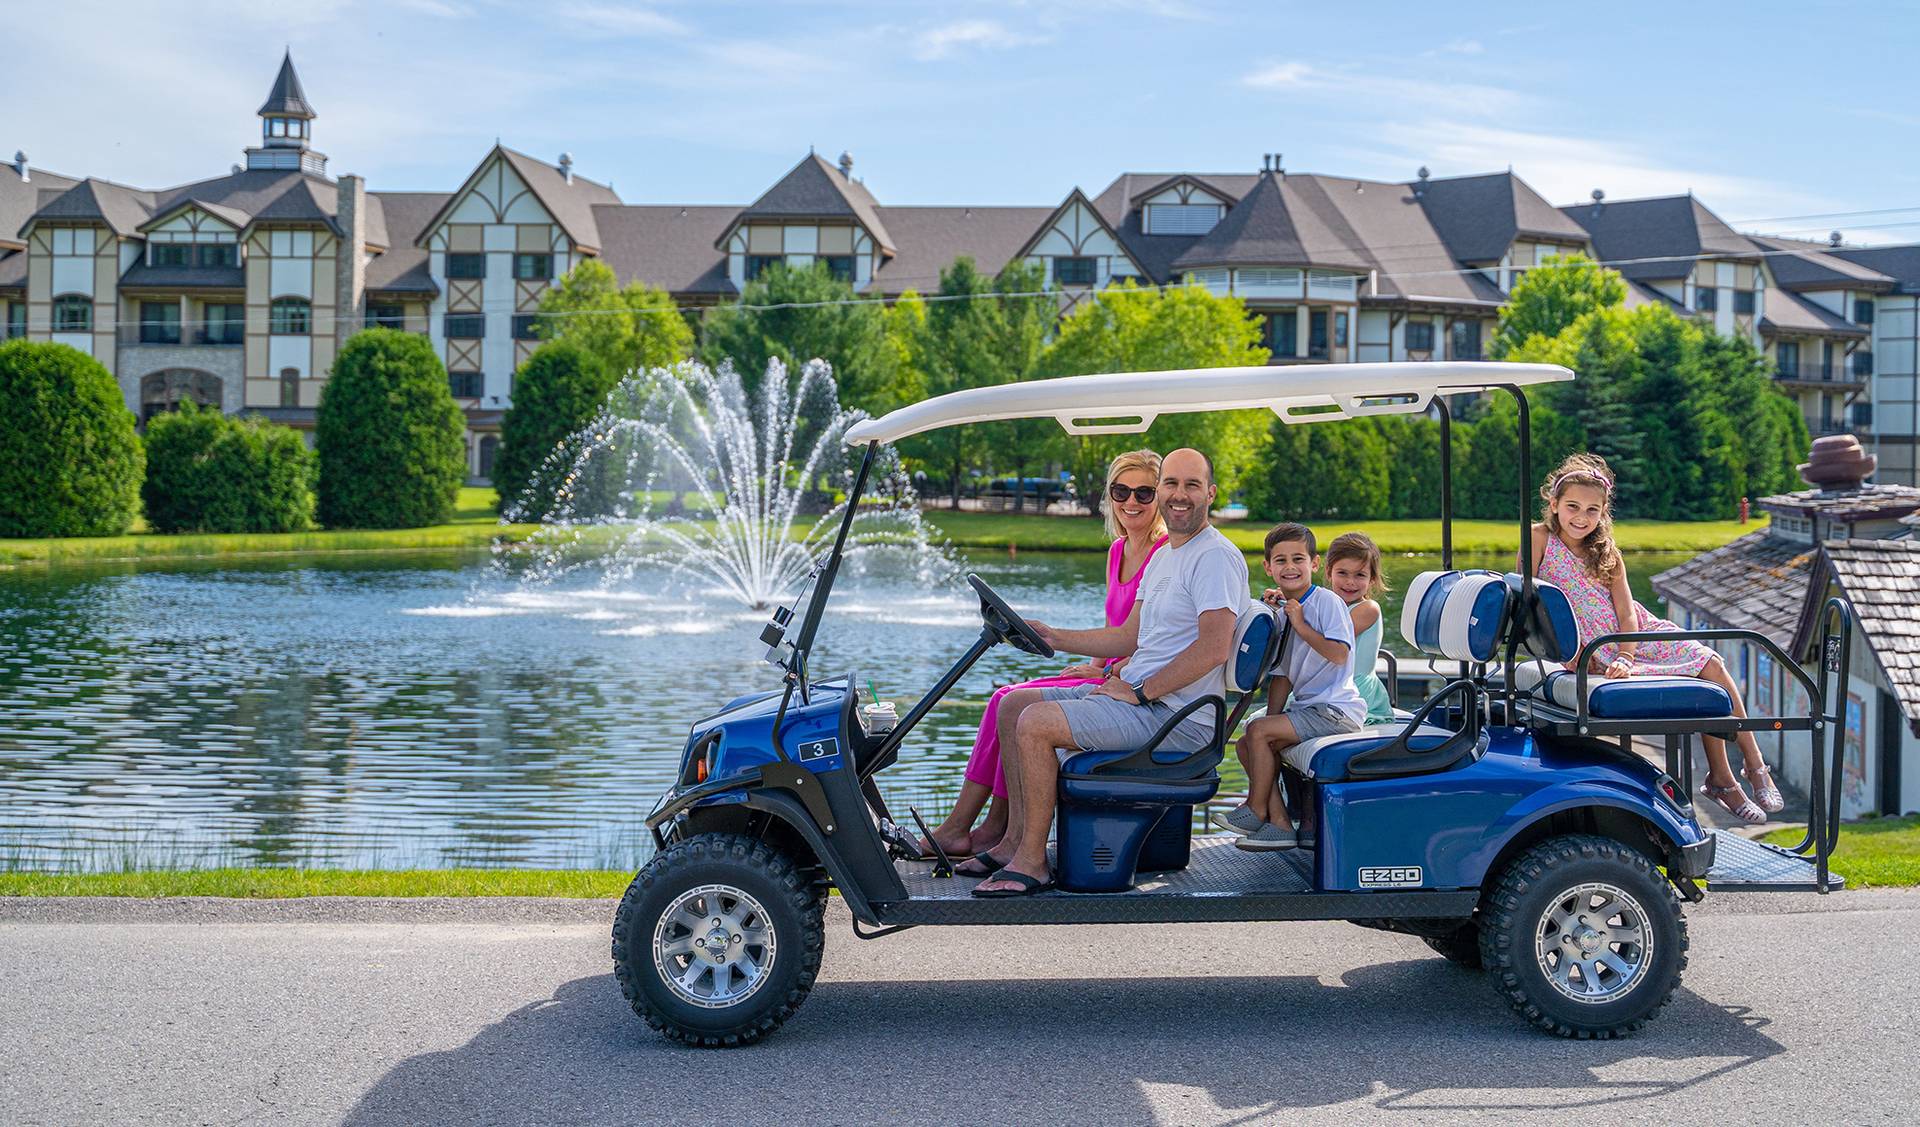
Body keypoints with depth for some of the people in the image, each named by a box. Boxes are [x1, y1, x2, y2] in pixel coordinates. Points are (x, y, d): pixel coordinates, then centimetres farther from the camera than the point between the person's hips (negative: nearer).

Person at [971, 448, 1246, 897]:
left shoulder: (1216, 556, -13)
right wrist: (1054, 637, 12)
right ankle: (1015, 842, 8)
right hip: (1139, 697, 10)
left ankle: (1032, 862, -14)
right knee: (1012, 705, 10)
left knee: (1035, 723, -23)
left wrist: (1140, 691, -20)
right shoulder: (1162, 557, 19)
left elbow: (1214, 648, -24)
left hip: (1177, 716, -10)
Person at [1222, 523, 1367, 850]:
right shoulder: (1283, 611, 14)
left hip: (1335, 708, -9)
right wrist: (1271, 718, 3)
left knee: (1257, 731, -18)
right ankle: (1279, 822, -5)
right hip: (1307, 706, 9)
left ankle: (1256, 808, -3)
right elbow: (1282, 675, 15)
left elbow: (1338, 654, -23)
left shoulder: (1327, 601, -10)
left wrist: (1300, 625, -18)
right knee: (1246, 746, 1)